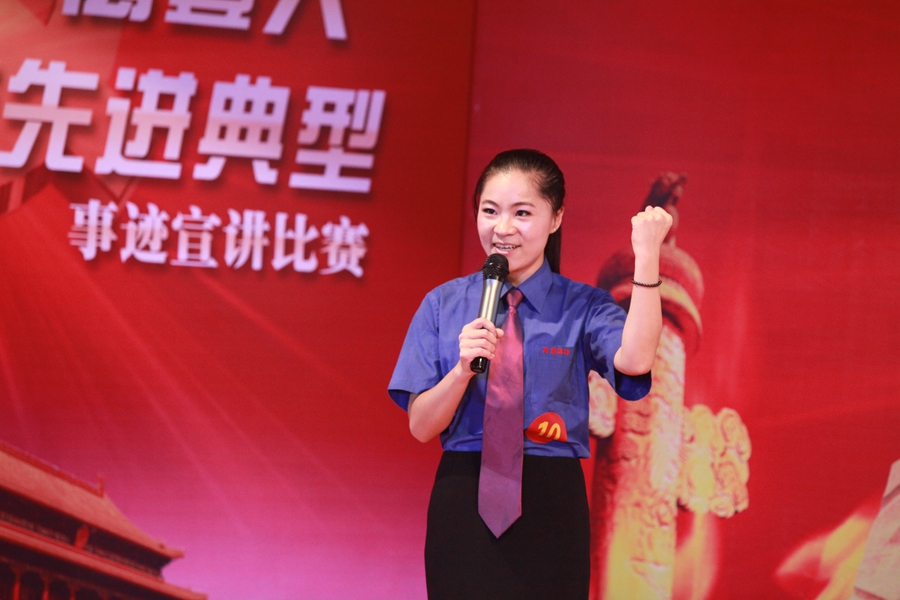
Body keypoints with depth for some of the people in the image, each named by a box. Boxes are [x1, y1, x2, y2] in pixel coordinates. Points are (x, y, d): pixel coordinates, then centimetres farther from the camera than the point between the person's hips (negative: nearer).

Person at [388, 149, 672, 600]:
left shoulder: (583, 307, 0)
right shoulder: (444, 305, 4)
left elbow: (635, 359, -23)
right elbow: (421, 427, 0)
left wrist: (646, 255, -25)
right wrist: (464, 367, -17)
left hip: (550, 508, -1)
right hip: (463, 500, 1)